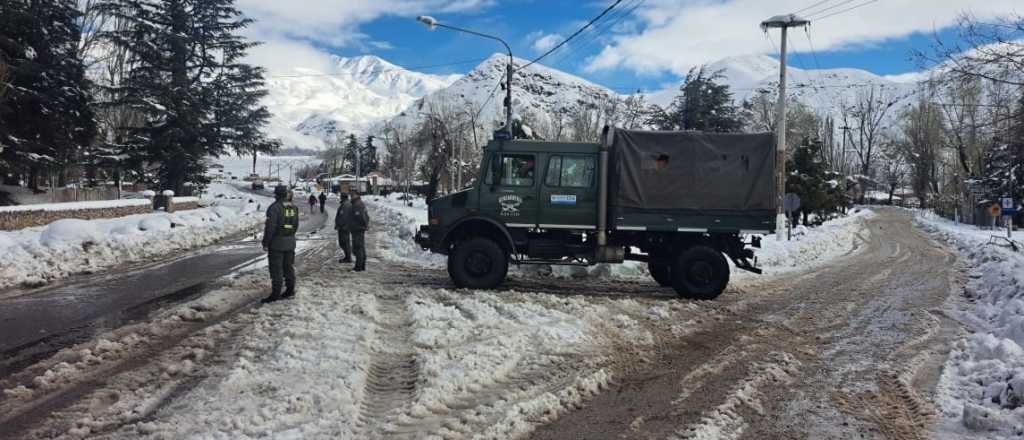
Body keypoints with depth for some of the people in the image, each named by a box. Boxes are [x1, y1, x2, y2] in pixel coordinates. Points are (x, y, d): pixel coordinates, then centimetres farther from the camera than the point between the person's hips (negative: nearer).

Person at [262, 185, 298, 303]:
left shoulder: (274, 208, -16)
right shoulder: (294, 208, 8)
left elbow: (270, 227, -18)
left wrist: (265, 242, -11)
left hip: (277, 242, -7)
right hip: (290, 242, 7)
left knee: (276, 268, -2)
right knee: (288, 266, 15)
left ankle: (276, 293, -1)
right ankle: (290, 289, 21)